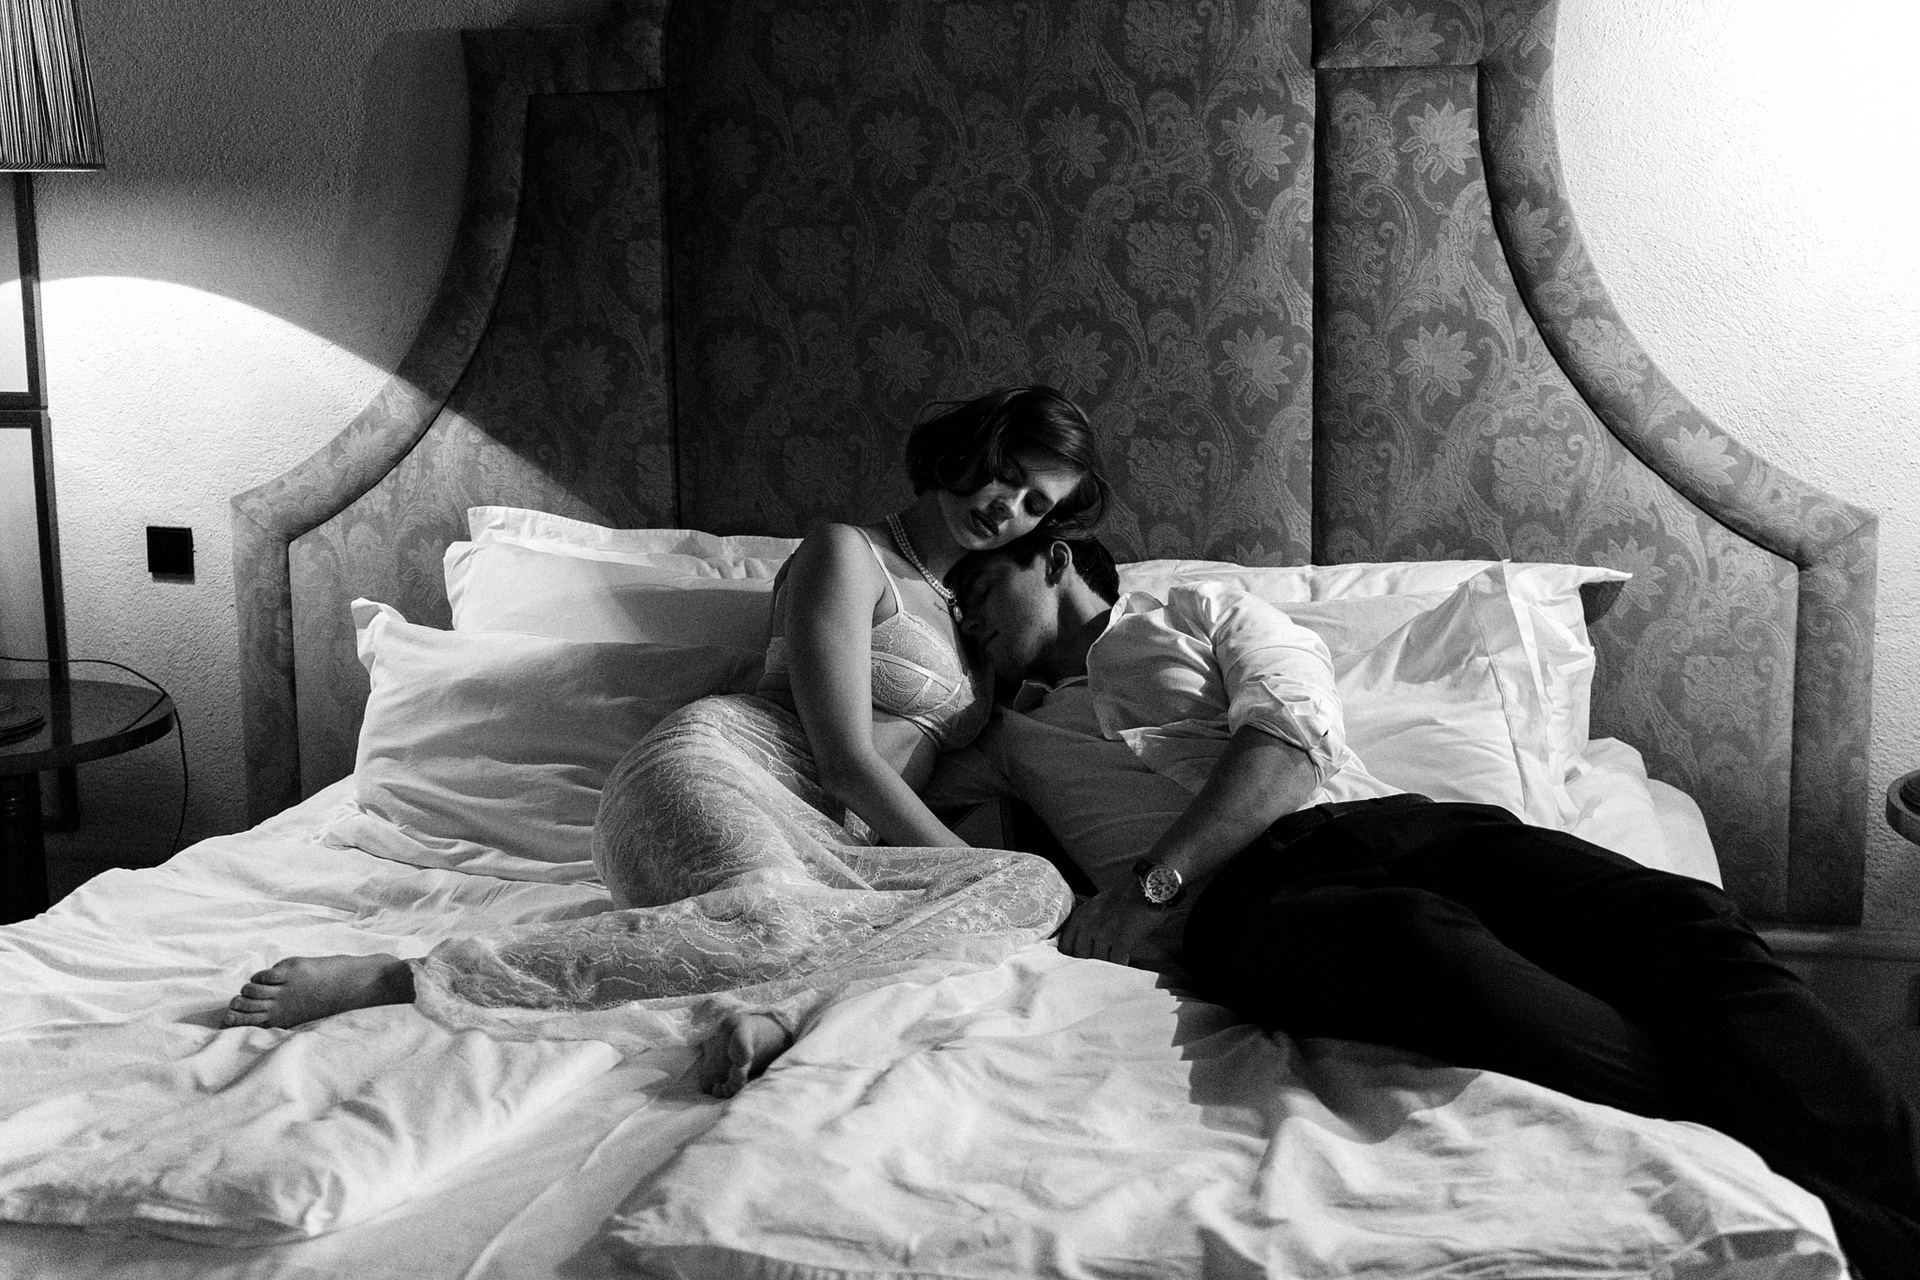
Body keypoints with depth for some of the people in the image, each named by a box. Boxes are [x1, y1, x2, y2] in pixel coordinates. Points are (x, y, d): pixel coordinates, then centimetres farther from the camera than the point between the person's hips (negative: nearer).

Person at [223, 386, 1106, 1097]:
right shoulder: (844, 553, 3)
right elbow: (843, 757, -6)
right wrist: (969, 864, -6)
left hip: (828, 839, 7)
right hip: (712, 770, -6)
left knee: (1037, 886, -22)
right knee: (772, 921, -43)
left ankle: (773, 1010, -46)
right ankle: (395, 979, -42)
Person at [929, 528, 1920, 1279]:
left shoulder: (1203, 612, 27)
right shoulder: (1016, 736, 35)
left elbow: (1293, 737, 6)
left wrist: (1156, 878, -8)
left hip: (1391, 822, 3)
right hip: (1253, 895, -2)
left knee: (1680, 922, -29)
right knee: (1431, 945, -40)